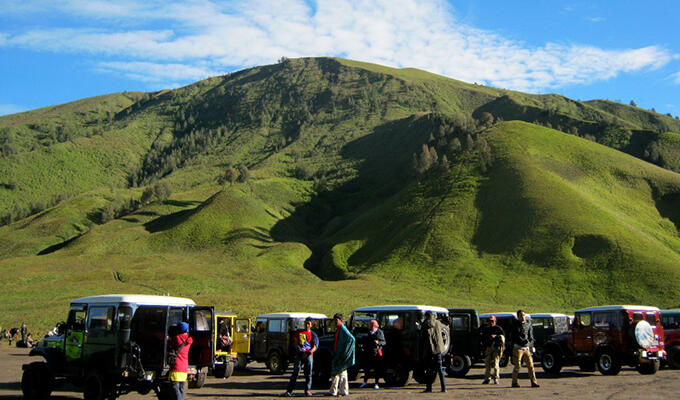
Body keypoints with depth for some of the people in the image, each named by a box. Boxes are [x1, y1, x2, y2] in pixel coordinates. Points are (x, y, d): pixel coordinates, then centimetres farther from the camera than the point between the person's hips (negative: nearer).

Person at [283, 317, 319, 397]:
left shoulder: (313, 334, 9)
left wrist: (309, 352, -18)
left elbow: (315, 346, 0)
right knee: (295, 373, -5)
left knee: (308, 373, 1)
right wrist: (299, 349, -10)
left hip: (309, 355, 0)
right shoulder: (299, 332, 14)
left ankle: (307, 390, 12)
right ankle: (289, 391, -6)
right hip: (299, 355, 0)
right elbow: (295, 342, 8)